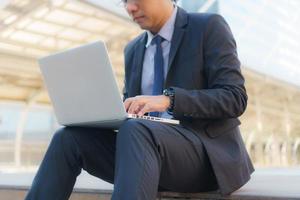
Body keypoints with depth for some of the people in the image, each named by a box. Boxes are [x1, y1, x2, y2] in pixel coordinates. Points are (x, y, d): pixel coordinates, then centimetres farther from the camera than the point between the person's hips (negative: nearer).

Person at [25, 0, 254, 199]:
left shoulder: (209, 26, 0)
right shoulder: (133, 49, 18)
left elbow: (235, 98, -10)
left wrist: (168, 99, -23)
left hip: (209, 153, -5)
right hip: (152, 151, 6)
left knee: (134, 131, -35)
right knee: (69, 138, -14)